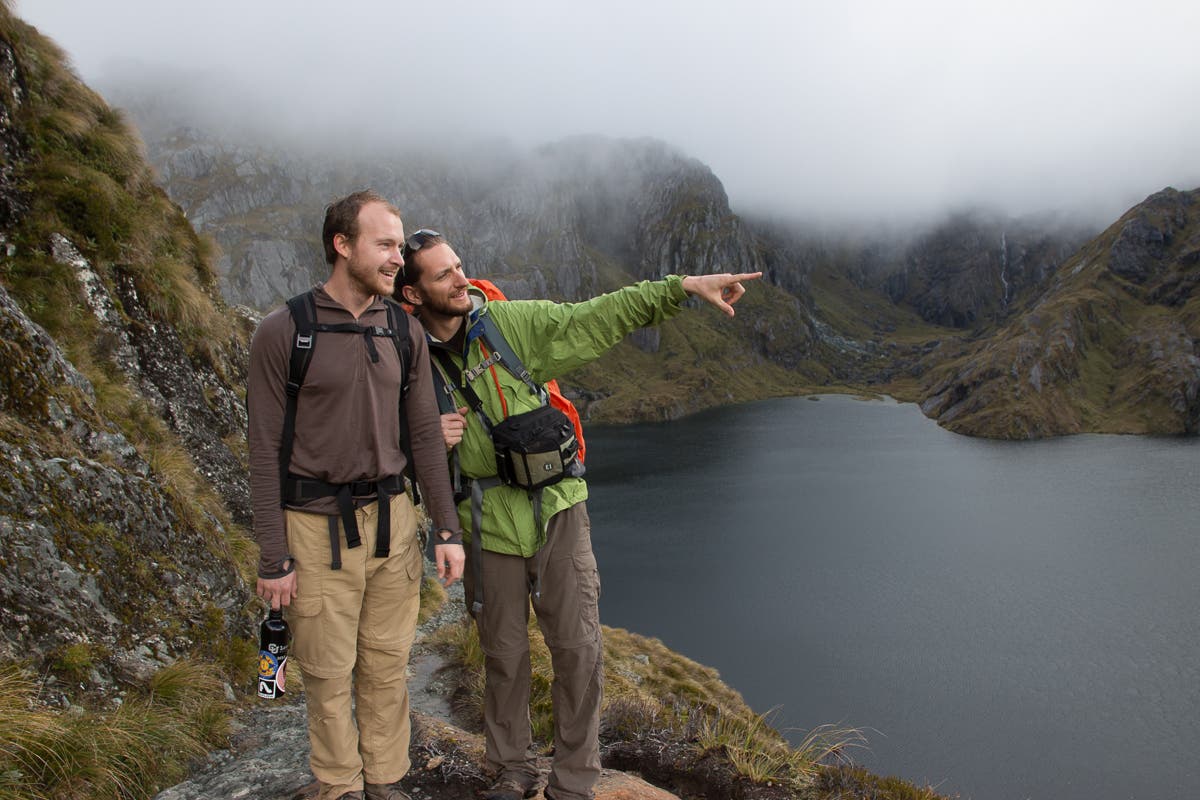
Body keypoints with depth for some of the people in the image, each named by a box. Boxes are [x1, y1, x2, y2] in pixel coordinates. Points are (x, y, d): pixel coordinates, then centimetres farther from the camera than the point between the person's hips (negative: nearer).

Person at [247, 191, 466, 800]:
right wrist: (273, 559, -9)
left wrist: (447, 529, 4)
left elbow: (425, 435, 7)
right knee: (329, 675, 8)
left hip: (390, 518, 4)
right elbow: (265, 451, -8)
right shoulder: (282, 332, -9)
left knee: (387, 667, 12)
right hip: (316, 526, -3)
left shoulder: (405, 332, 3)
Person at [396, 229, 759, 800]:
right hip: (487, 530, 0)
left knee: (578, 650, 1)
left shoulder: (513, 322, -5)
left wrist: (684, 286, -13)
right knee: (504, 657, 13)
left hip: (557, 512, 0)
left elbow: (599, 318, -7)